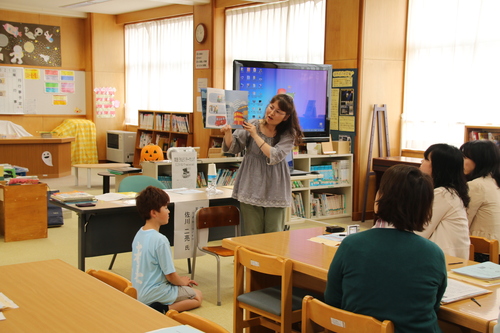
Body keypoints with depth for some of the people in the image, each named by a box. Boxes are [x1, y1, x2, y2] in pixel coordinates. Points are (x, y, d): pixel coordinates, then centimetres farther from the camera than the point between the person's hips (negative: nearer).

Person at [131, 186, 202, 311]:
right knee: (197, 296, 7)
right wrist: (182, 281, 5)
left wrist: (180, 279, 14)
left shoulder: (139, 234, 3)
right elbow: (170, 275, -17)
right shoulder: (160, 240, -24)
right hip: (153, 294, -8)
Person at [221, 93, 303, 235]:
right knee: (252, 236, 3)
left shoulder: (289, 134, -2)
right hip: (251, 188, 0)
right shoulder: (252, 125, 1)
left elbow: (275, 156, -17)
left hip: (275, 191, 0)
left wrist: (255, 135, -17)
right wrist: (228, 132, -22)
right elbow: (233, 148, -1)